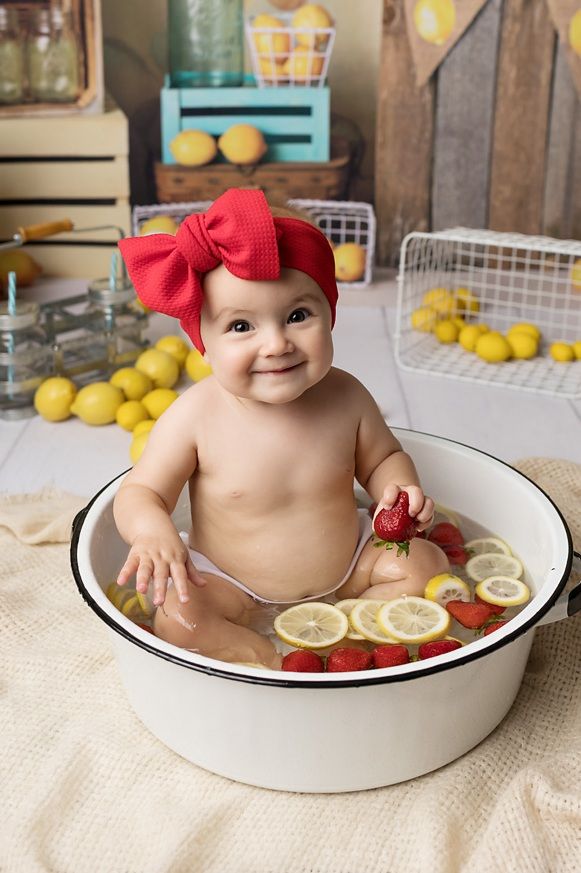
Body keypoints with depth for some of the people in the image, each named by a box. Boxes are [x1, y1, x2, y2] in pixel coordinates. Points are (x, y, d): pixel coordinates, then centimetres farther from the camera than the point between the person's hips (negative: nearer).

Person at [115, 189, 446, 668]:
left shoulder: (345, 396, -15)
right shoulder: (196, 416, -23)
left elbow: (382, 459, 4)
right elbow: (140, 492, -16)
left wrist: (400, 488, -19)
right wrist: (152, 530, -38)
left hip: (345, 568, 3)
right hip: (231, 586, -2)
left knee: (425, 563, -8)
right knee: (177, 618, -26)